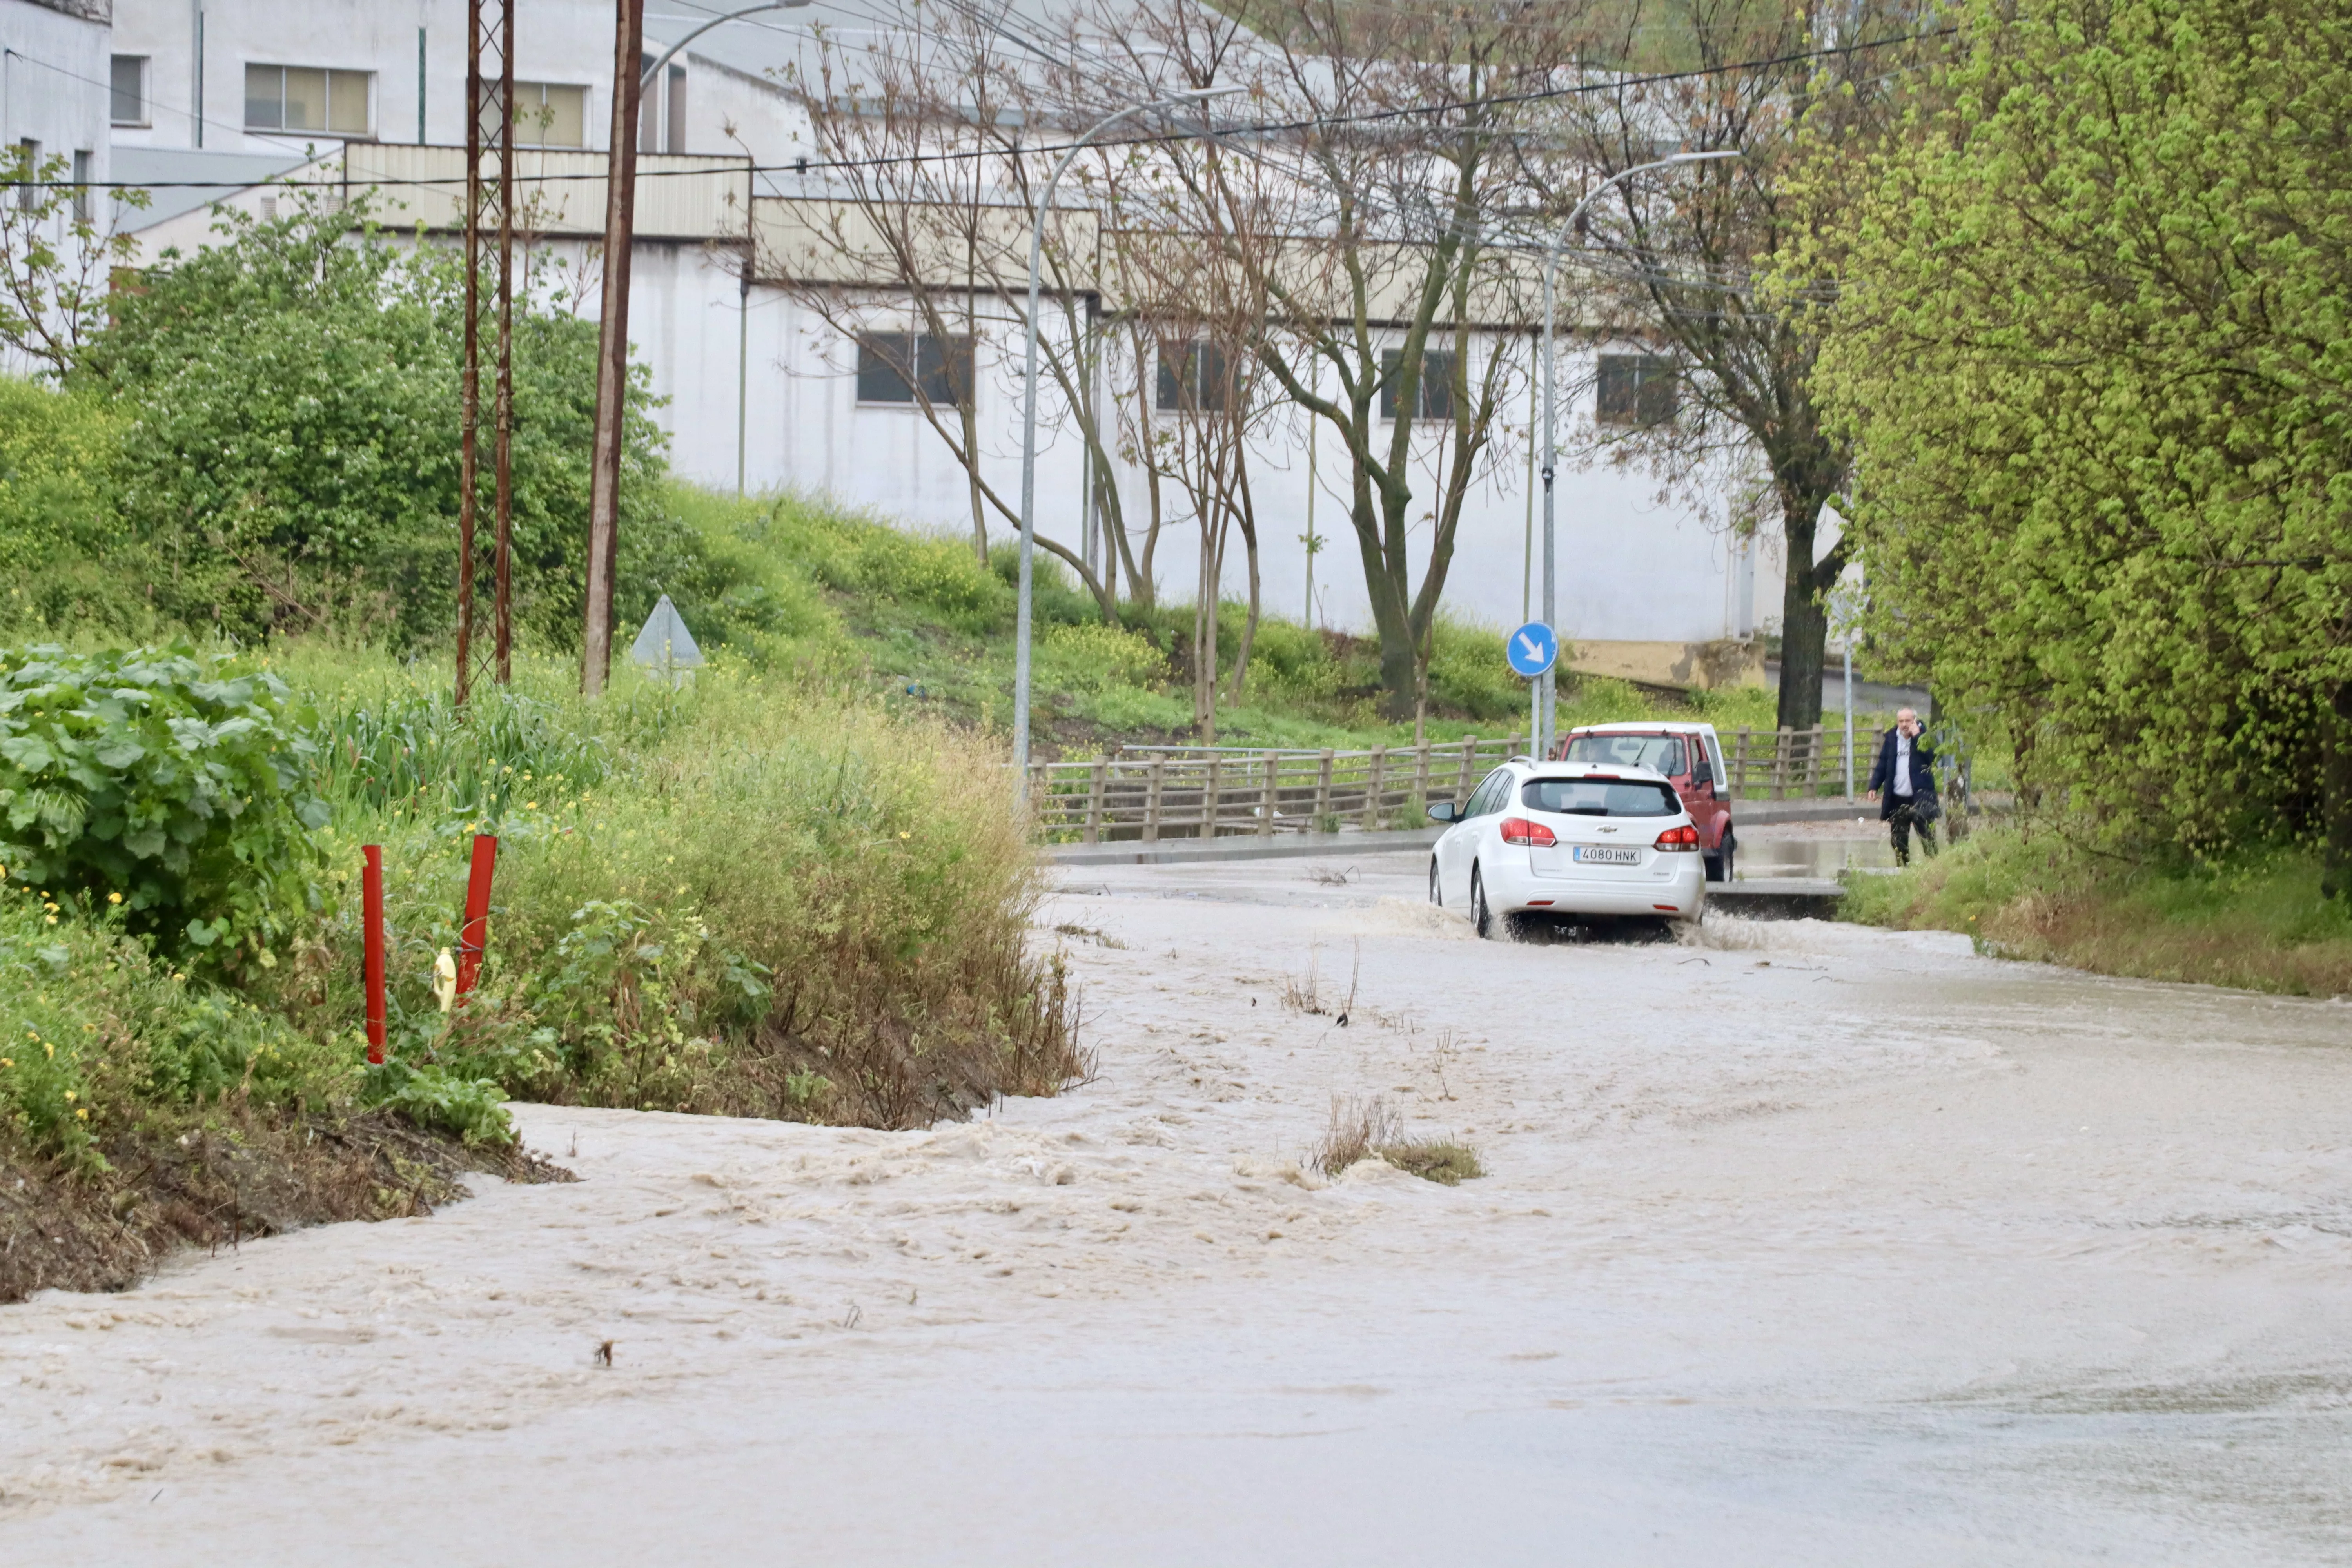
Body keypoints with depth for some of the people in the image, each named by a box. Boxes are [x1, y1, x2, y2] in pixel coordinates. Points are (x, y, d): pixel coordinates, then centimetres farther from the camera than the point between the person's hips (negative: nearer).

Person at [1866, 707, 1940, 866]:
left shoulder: (1924, 737, -3)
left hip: (1920, 798, -4)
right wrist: (1874, 786, 2)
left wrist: (1917, 736, -20)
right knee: (1899, 840, 10)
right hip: (1897, 799, 4)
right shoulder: (1891, 738, 7)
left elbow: (1932, 756, -20)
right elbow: (1882, 764, 11)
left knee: (1927, 838, -3)